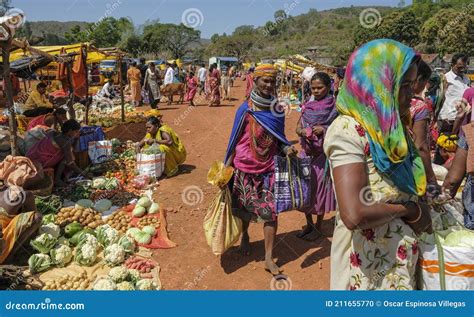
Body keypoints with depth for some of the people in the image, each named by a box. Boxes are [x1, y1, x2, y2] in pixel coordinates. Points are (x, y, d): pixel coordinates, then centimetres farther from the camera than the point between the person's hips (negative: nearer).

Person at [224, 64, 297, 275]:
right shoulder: (246, 109, -7)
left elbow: (279, 138, 10)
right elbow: (235, 139, -3)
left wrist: (287, 149, -10)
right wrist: (228, 165, -7)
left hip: (268, 168, 2)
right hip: (245, 167, -2)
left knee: (271, 212, -2)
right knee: (246, 207, 15)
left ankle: (269, 258, 9)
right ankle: (245, 235, 46)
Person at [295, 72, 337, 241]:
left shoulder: (335, 107, -6)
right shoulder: (308, 106, 6)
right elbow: (298, 127, 5)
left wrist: (324, 130, -21)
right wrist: (302, 131, -17)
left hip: (324, 153, -4)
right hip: (307, 152, 4)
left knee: (319, 187, 3)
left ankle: (318, 227, 21)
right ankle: (309, 224, 27)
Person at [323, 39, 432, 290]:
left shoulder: (389, 126, 2)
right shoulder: (348, 131, -23)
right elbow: (354, 215, -32)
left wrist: (420, 210, -7)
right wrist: (407, 209, -16)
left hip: (401, 256, 8)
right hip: (368, 263, -7)